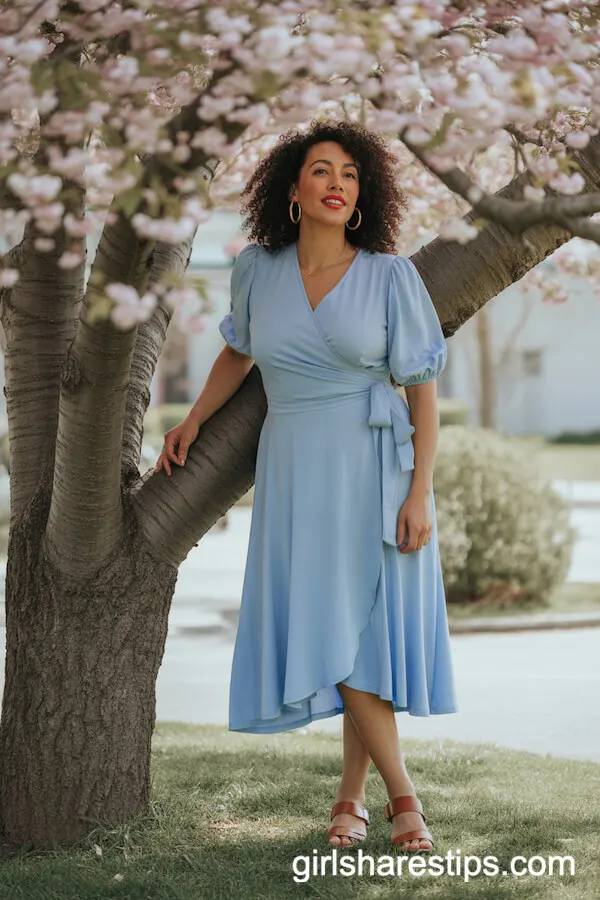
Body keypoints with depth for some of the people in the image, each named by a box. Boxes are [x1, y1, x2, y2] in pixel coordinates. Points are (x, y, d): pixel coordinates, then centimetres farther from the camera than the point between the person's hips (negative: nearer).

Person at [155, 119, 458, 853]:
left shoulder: (391, 276, -5)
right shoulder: (258, 268, 2)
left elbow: (422, 389, -4)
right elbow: (239, 349, 22)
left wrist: (420, 493, -11)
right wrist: (192, 422, 20)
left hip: (375, 468, -1)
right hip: (295, 469, 2)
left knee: (372, 624, -3)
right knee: (324, 628, -8)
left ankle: (351, 791, 12)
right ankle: (401, 792, -1)